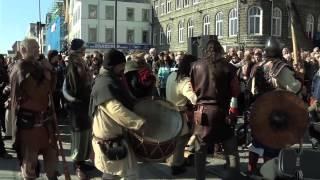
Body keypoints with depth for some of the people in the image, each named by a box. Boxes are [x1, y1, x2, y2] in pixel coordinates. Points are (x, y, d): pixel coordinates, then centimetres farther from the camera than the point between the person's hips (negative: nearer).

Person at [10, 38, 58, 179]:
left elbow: (50, 89, 12)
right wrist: (47, 72, -15)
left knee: (51, 152, 19)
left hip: (43, 118, 8)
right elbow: (39, 93, -25)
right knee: (29, 158, 7)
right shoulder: (20, 68, -16)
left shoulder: (37, 66, 10)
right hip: (28, 121, -8)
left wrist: (50, 71, -2)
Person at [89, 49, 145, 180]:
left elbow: (124, 101, 24)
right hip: (110, 138, -11)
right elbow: (116, 110, -37)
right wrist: (140, 123, -44)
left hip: (112, 135, 11)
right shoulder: (104, 84, -23)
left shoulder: (113, 80, 10)